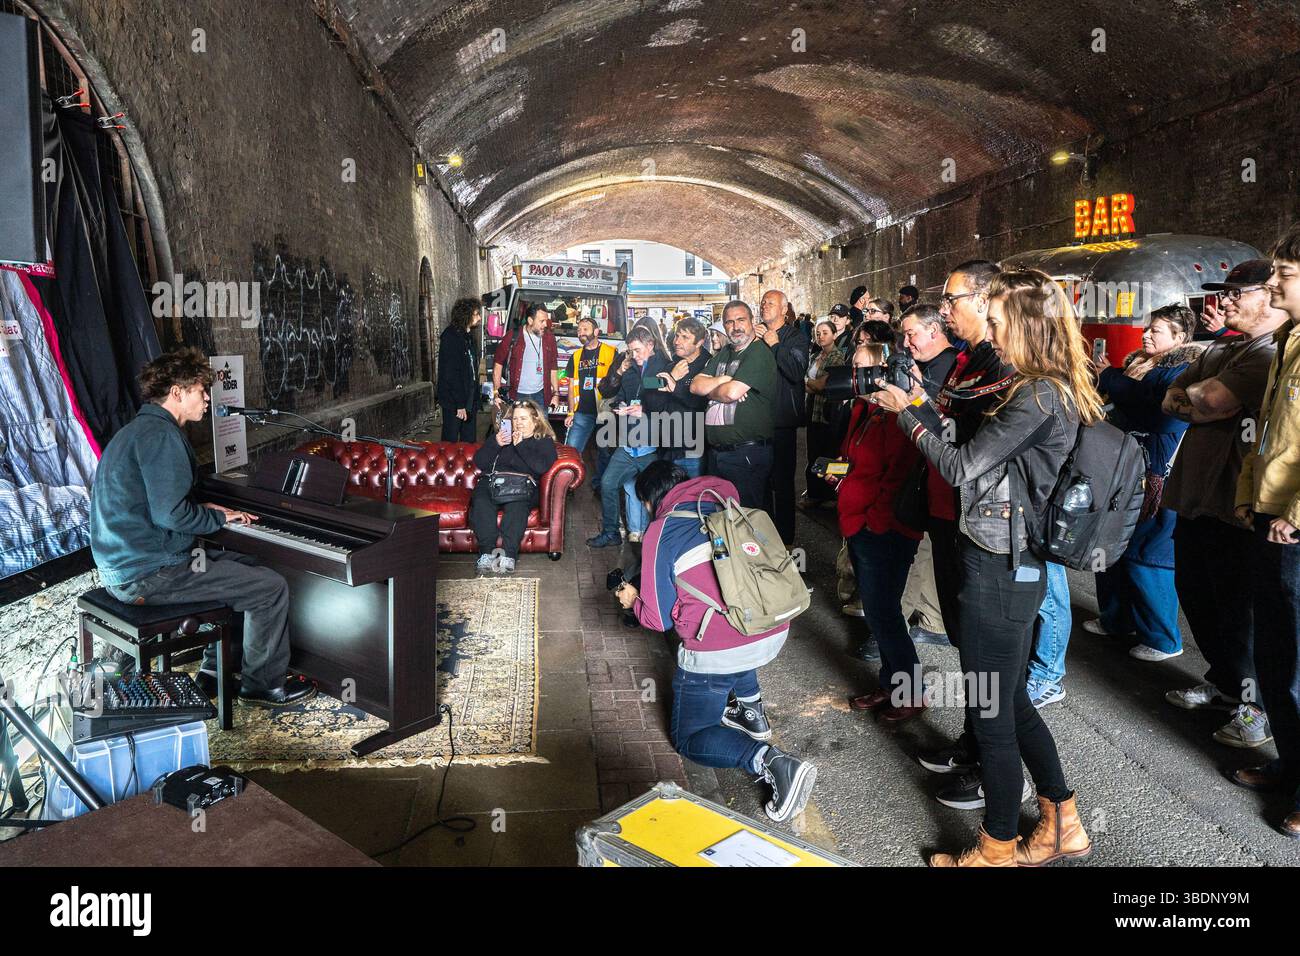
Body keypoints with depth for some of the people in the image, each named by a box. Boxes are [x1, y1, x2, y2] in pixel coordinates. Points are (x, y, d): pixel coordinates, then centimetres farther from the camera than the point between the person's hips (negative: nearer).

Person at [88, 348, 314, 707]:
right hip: (150, 573, -11)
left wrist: (210, 513, 11)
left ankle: (215, 671, 25)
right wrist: (218, 517, -7)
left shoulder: (138, 429, 16)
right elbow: (171, 513, -25)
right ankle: (263, 683, 10)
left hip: (125, 563, 11)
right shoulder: (161, 435, -18)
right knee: (272, 587, -7)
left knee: (247, 568, 23)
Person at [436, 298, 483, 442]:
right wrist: (460, 404, -21)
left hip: (470, 401, 8)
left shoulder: (471, 337, 12)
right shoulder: (450, 337, -15)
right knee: (450, 442, 1)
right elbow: (450, 374, -19)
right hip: (454, 403, -8)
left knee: (469, 441, 12)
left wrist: (476, 397, 11)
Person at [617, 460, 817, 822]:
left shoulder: (660, 532, -3)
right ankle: (751, 709, 27)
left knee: (689, 738, 12)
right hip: (775, 635, 7)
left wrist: (633, 600, 22)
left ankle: (772, 762, -15)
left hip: (717, 654, -7)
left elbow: (659, 618, 0)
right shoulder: (726, 508, 14)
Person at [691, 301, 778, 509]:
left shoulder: (759, 353, -10)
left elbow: (732, 392, -21)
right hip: (715, 452, 8)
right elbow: (696, 386, 6)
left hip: (747, 455, -8)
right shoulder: (723, 354, 17)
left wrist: (709, 390, -1)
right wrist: (724, 380, -10)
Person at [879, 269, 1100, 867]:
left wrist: (908, 414, -6)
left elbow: (960, 467, -18)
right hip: (1013, 564, 10)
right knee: (1009, 701, 22)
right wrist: (923, 406, 10)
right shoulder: (1052, 391, 12)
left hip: (997, 571, -10)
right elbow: (975, 458, 12)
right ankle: (1062, 825, 36)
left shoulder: (1038, 396, -19)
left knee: (991, 712, 4)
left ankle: (998, 851, 22)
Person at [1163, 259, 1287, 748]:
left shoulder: (1273, 352, -15)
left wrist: (1189, 396, -3)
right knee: (1194, 592, 19)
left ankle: (1259, 704, 19)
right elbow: (1171, 401, 10)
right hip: (1194, 494, 9)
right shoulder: (1219, 348, 16)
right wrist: (1205, 407, -9)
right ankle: (1223, 680, 37)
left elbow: (1211, 400, -24)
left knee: (1236, 607, 2)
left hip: (1234, 504, -9)